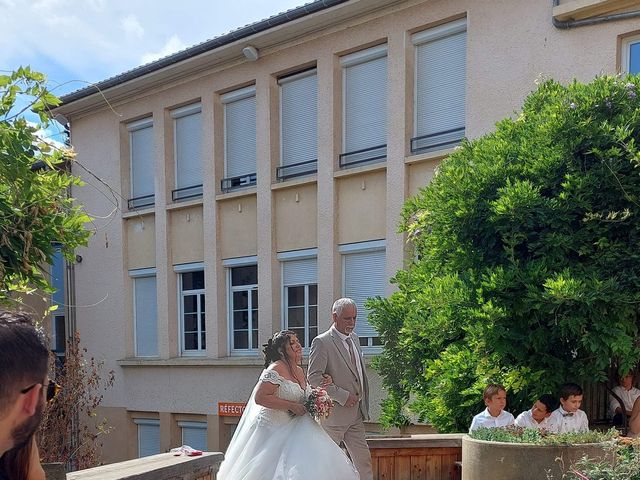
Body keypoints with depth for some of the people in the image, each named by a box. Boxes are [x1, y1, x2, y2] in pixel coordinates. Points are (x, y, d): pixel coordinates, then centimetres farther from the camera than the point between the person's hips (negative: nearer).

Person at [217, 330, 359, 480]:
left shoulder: (299, 371, 12)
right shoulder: (276, 369, -14)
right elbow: (259, 397, -24)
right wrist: (292, 406, -21)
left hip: (295, 431, 8)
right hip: (275, 431, -8)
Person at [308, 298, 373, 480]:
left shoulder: (354, 338, 12)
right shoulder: (322, 342, -13)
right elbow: (314, 377, -19)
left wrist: (364, 404, 16)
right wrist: (342, 396, -20)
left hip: (356, 415, 7)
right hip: (334, 415, -7)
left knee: (364, 461, 7)